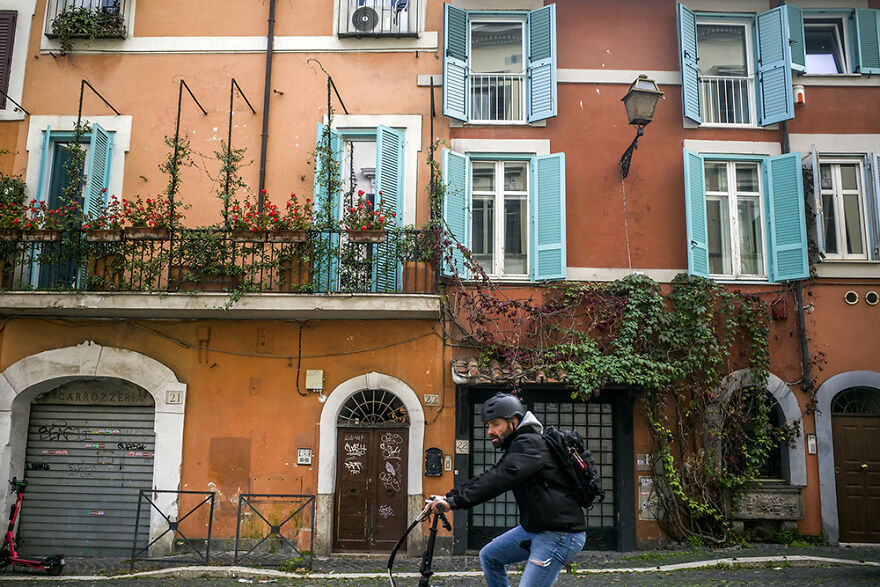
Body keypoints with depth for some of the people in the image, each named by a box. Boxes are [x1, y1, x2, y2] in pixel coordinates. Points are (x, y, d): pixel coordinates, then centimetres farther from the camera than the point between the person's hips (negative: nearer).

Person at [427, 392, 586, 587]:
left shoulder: (529, 443, -17)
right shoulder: (517, 447, 14)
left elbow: (500, 479, -31)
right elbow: (489, 477, 8)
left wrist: (455, 501, -35)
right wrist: (448, 497, -2)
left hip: (559, 536, -10)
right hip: (535, 528, 10)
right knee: (489, 556, 15)